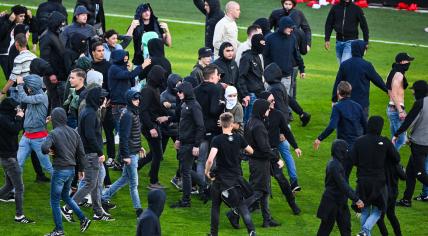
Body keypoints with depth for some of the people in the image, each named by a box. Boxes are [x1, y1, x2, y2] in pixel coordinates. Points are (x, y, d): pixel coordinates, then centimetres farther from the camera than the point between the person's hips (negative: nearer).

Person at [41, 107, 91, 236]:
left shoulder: (54, 133, -15)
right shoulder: (74, 132, 5)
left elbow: (44, 148, -30)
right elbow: (81, 152, 8)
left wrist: (49, 151, -7)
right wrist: (81, 168, 19)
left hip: (59, 171, -7)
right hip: (71, 170, 7)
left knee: (55, 201, 7)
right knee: (65, 196, 26)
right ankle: (83, 219, 21)